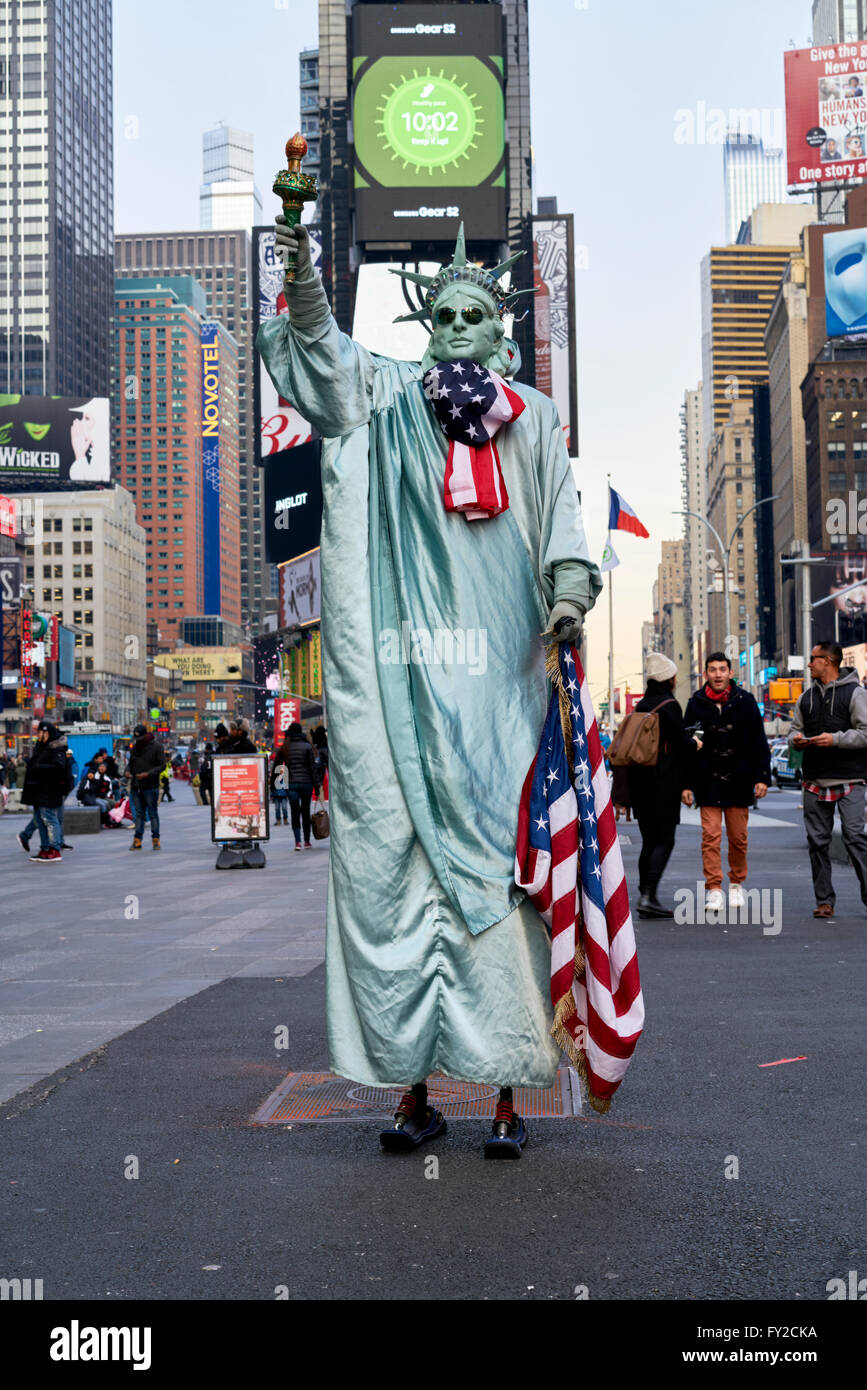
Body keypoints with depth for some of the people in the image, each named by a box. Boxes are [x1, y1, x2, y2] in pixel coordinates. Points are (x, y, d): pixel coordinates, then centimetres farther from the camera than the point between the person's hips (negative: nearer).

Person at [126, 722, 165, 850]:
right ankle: (137, 840, 8)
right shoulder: (134, 747, 14)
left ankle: (156, 839, 4)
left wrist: (148, 774, -17)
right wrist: (128, 770, 1)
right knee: (138, 813, 6)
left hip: (150, 786, -5)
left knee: (152, 813, -2)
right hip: (135, 786, 5)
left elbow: (162, 765, -6)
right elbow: (130, 762, 24)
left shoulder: (156, 746, -4)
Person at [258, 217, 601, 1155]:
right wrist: (302, 275, -16)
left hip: (499, 681, 0)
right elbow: (323, 356, 1)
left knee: (497, 865, -3)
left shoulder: (531, 416, 17)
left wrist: (569, 590, -8)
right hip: (406, 681, 1)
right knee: (402, 862, -2)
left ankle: (507, 1087, 2)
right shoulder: (388, 399, 16)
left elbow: (560, 513, 9)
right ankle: (415, 1082, 5)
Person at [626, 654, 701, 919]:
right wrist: (695, 743, 10)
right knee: (664, 840, -5)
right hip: (663, 781, -7)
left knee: (648, 840, 12)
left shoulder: (641, 705, 12)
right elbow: (681, 742, -13)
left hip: (639, 780, 7)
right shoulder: (669, 705, -10)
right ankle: (649, 895, -15)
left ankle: (644, 896, 12)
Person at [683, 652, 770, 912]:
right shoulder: (696, 704, 3)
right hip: (708, 782, 0)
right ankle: (714, 890, -4)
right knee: (711, 836, -6)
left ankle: (737, 884, 24)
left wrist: (762, 778, -2)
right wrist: (686, 784, 1)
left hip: (739, 782, 0)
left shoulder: (745, 702, 3)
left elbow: (760, 743, 5)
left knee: (738, 837, 7)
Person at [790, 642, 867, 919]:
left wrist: (836, 739, -18)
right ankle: (824, 900, 10)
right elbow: (795, 729, 21)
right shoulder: (807, 698, 16)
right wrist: (796, 738, -2)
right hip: (814, 780, 6)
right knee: (817, 841, 4)